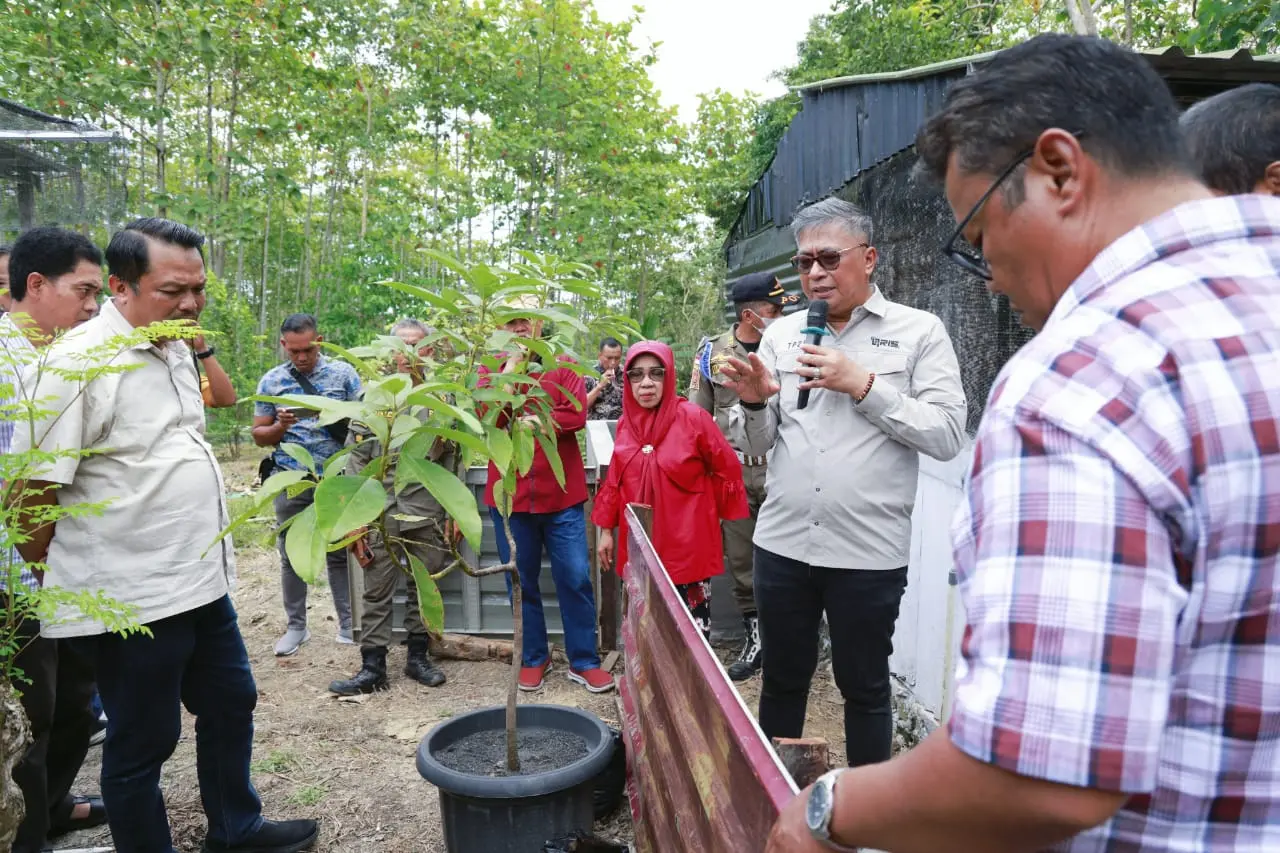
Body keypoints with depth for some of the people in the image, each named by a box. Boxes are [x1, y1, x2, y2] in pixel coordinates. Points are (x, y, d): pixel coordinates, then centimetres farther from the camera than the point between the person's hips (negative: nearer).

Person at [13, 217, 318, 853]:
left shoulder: (173, 348, 8)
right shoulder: (78, 362, -18)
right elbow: (33, 491, -16)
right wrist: (43, 595, -8)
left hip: (202, 581, 9)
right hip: (132, 600, -9)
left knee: (230, 702, 21)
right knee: (142, 743, 9)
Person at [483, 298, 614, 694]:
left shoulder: (564, 365, 4)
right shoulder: (491, 368, 6)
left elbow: (577, 414, -10)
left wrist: (525, 421, -16)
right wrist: (511, 365, -13)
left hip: (561, 494, -1)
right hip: (510, 494, 1)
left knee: (575, 579, 3)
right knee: (522, 582, 12)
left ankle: (584, 661, 18)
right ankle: (533, 658, 28)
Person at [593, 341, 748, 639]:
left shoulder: (693, 418, -11)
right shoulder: (626, 423, 3)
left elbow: (728, 469, -4)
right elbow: (615, 480, 10)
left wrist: (713, 514, 3)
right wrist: (606, 530, 12)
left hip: (688, 545, -4)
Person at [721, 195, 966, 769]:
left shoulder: (918, 331, -2)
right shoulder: (782, 333, 8)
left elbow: (948, 435, -11)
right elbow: (757, 445, 9)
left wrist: (864, 386, -17)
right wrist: (754, 403, -12)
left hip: (868, 550, -3)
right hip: (783, 543, 3)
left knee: (864, 688, 13)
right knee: (782, 681, 17)